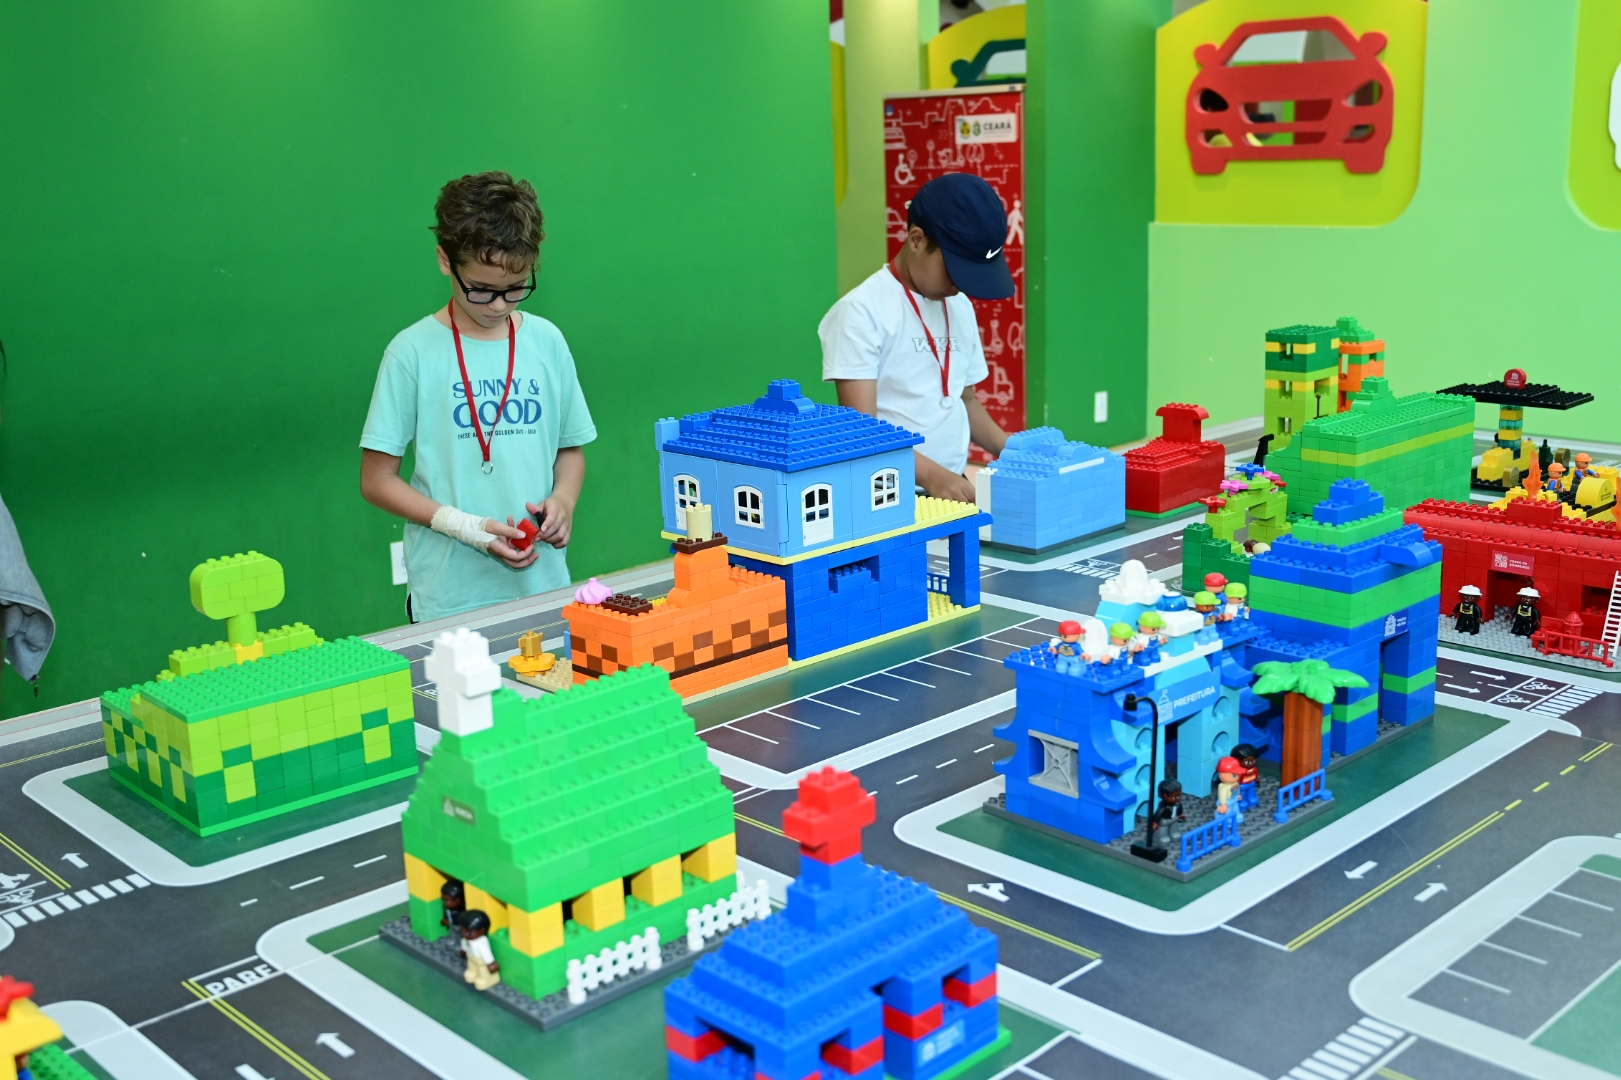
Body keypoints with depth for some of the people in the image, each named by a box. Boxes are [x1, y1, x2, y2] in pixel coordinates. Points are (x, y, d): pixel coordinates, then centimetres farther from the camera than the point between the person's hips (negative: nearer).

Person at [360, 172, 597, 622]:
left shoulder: (547, 342, 4)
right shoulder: (414, 352, -7)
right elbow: (377, 480, -4)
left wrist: (563, 500, -6)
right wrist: (465, 526, -16)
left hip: (543, 585, 3)